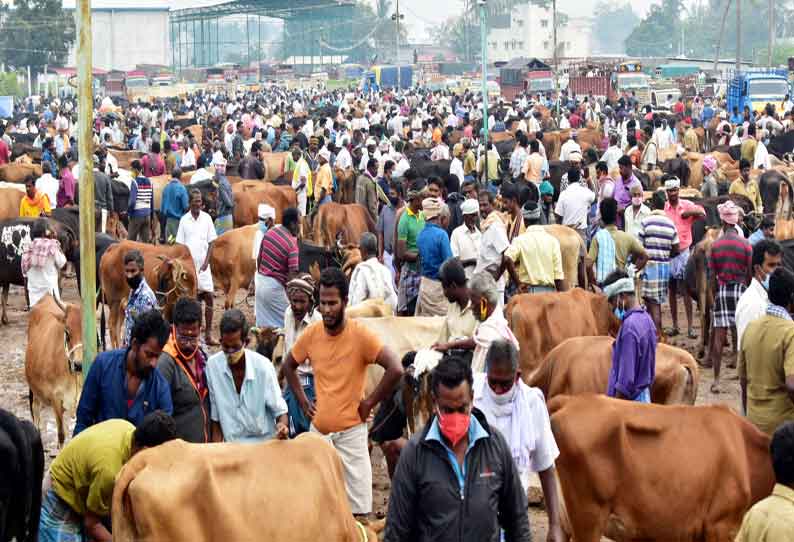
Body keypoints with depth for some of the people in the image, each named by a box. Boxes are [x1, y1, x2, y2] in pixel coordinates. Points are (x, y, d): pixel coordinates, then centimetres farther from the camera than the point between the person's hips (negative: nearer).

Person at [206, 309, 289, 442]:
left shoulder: (263, 367, -15)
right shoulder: (213, 365, -10)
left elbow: (279, 409, -7)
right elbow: (215, 416, -2)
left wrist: (282, 425, -28)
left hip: (264, 444, -2)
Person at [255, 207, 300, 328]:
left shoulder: (269, 232, 3)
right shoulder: (292, 244, -17)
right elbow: (292, 276, -22)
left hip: (260, 281, 7)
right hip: (274, 286, -7)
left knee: (262, 323, 13)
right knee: (284, 323, 1)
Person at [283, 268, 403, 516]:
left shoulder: (360, 335, -15)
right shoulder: (312, 333, 0)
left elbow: (395, 370, -23)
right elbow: (288, 366, 18)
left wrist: (369, 403, -15)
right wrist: (303, 402, 9)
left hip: (350, 431, -5)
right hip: (318, 430, 5)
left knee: (357, 508, -1)